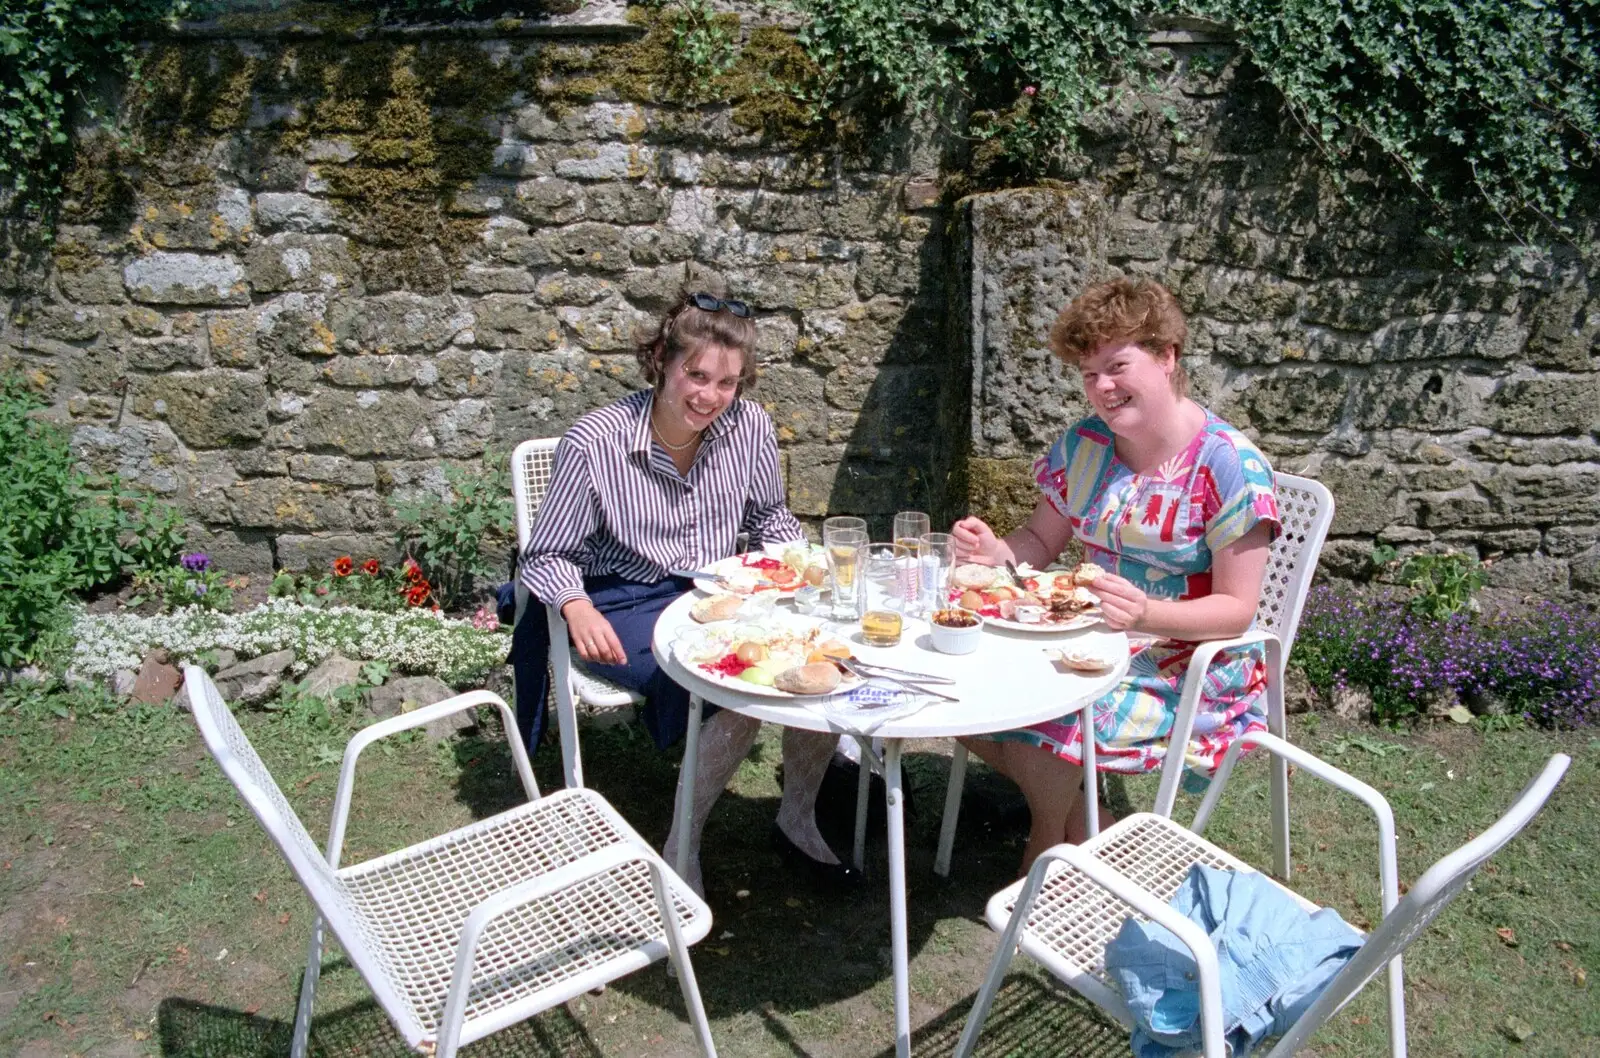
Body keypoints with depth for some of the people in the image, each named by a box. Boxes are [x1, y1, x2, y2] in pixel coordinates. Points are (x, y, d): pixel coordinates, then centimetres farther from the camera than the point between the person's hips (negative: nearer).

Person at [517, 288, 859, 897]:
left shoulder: (748, 425, -5)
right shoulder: (594, 442, -16)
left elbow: (769, 518, 13)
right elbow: (547, 556, -6)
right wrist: (577, 608, -27)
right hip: (627, 607, -4)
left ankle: (797, 820, 4)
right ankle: (682, 847, -6)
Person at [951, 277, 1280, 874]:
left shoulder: (1230, 465, -17)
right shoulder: (1085, 445, 1)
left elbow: (1236, 609, -17)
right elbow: (1041, 542, 9)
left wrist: (1145, 613, -36)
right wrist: (995, 552, -14)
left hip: (1187, 668, -6)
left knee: (1043, 728, -26)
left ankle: (1049, 847, 8)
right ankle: (1077, 820, 10)